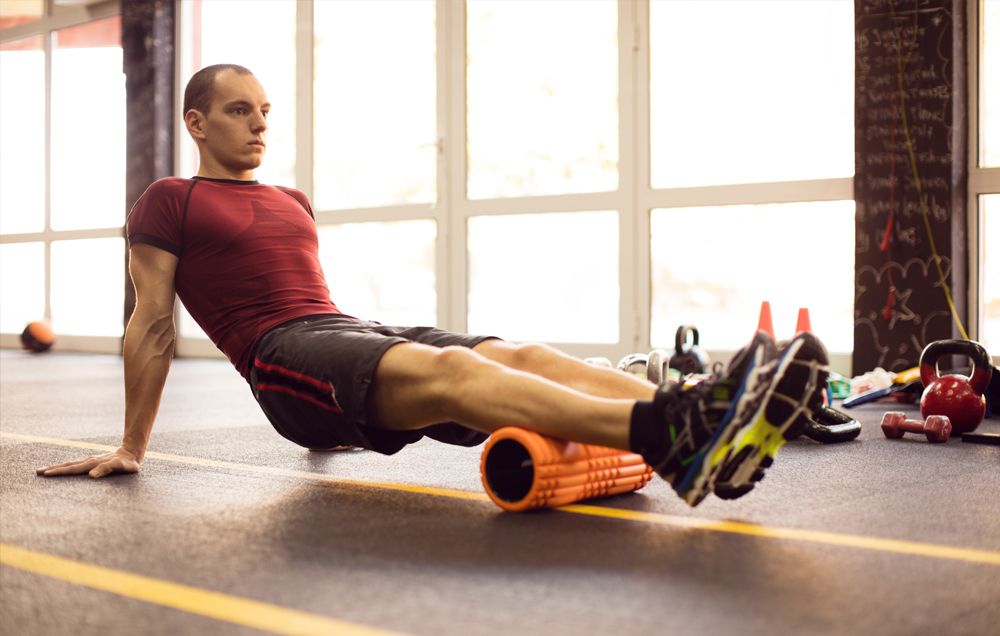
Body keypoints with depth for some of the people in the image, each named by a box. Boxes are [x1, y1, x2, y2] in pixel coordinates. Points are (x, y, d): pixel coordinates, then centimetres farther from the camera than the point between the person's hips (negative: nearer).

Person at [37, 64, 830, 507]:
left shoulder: (293, 203, 29)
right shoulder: (169, 204, 10)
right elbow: (152, 324, 8)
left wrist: (337, 414, 34)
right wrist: (131, 448, 9)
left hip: (358, 335, 7)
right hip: (286, 356, -7)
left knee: (522, 356, -21)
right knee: (449, 370, -36)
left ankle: (701, 416, -42)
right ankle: (665, 436, -58)